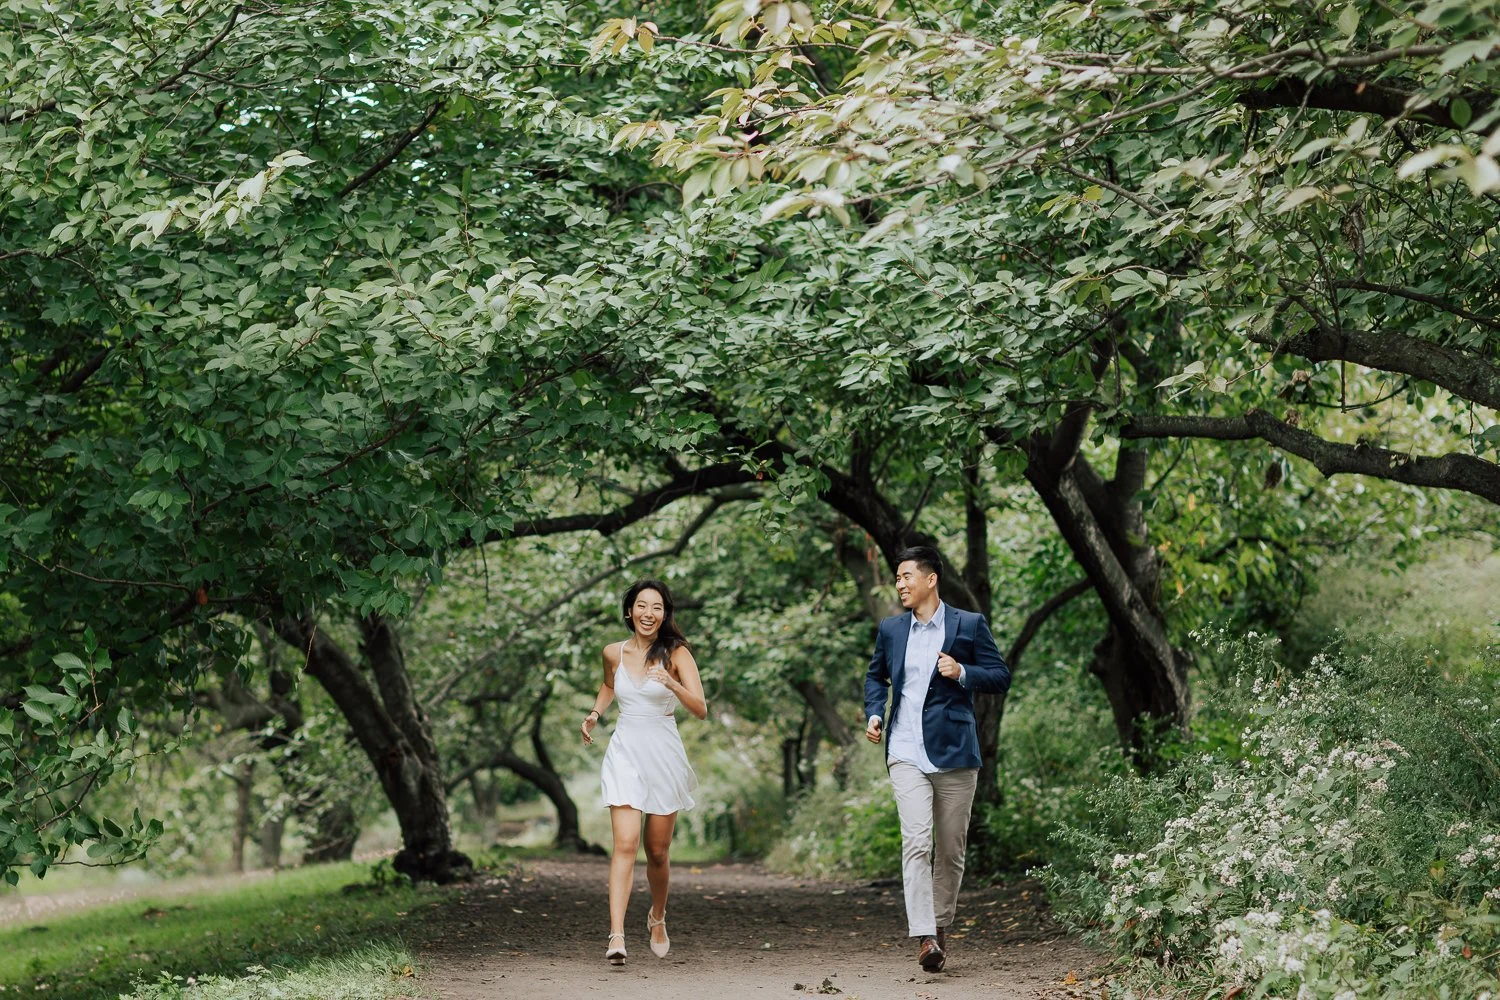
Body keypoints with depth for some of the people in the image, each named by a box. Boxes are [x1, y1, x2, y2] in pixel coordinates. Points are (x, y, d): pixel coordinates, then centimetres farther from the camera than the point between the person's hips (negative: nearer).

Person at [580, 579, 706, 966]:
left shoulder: (676, 654, -5)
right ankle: (616, 936, -22)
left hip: (664, 755, -1)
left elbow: (700, 709, -13)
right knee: (625, 843, -15)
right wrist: (594, 713, 13)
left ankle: (657, 919, 37)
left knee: (657, 851, 10)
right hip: (625, 752, 1)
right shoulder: (613, 653, 4)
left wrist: (671, 685, -28)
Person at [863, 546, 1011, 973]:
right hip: (906, 754, 1)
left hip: (955, 753, -1)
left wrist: (962, 673, -15)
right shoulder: (891, 630, 12)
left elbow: (1001, 678, 3)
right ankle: (924, 937, -19)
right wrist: (874, 714, 9)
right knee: (916, 843, -14)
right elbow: (875, 676, 27)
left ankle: (941, 926, 23)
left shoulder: (969, 625, 2)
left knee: (951, 849, 7)